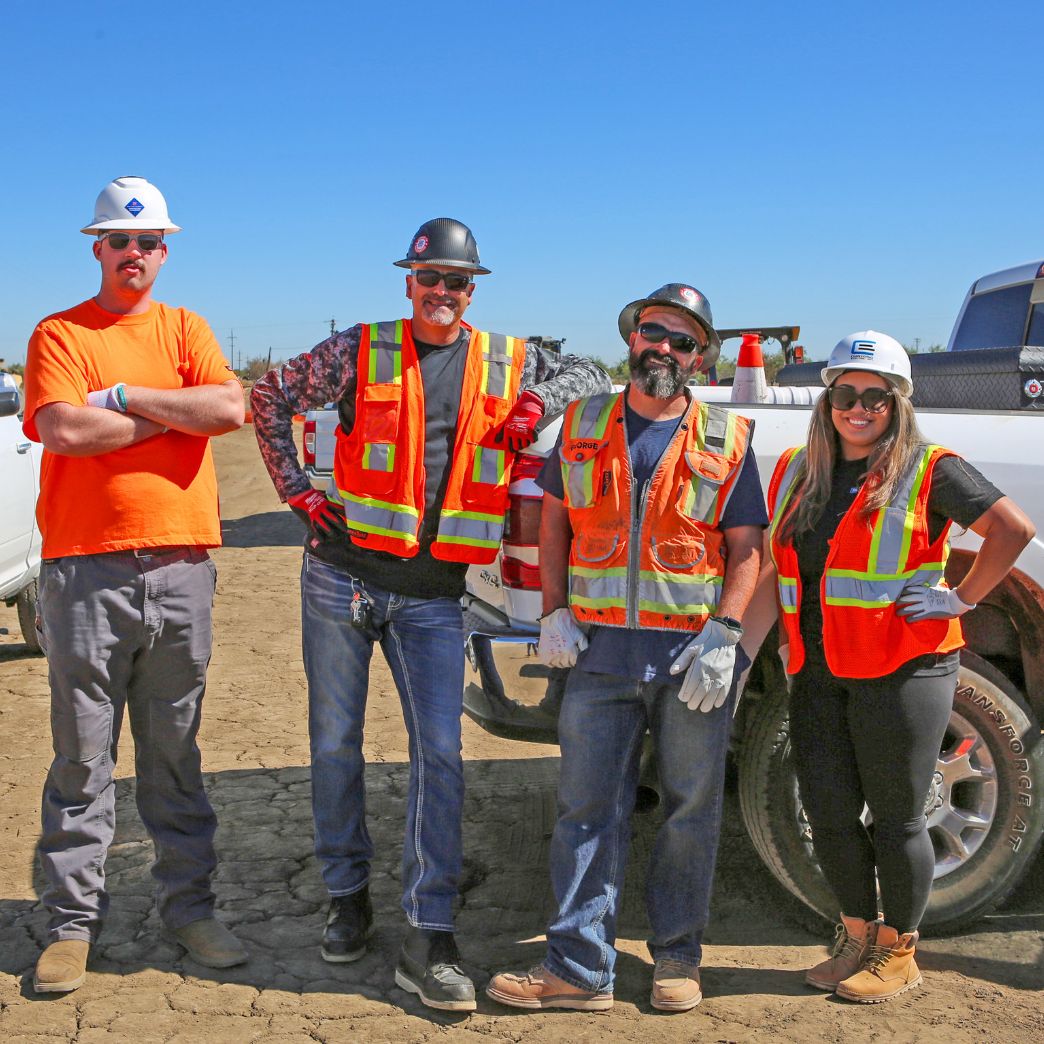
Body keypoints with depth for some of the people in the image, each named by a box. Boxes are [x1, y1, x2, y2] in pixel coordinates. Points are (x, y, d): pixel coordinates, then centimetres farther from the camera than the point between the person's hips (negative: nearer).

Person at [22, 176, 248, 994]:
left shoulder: (185, 329, 13)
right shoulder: (60, 334, 4)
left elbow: (230, 409, -6)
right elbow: (62, 429, -14)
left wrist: (124, 396, -8)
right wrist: (173, 415, -6)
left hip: (181, 565, 3)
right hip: (87, 569, -2)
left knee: (175, 755, 11)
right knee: (83, 756, 3)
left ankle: (190, 905, 21)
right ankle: (73, 920, 14)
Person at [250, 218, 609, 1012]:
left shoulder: (506, 360, 6)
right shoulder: (361, 351, 0)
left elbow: (589, 375, 19)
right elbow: (271, 398, 6)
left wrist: (537, 402, -1)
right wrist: (299, 491, 0)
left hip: (433, 593, 1)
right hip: (343, 577, 0)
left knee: (440, 751, -7)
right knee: (336, 744, 8)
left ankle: (429, 938, 0)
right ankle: (348, 896, 27)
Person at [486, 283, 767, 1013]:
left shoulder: (727, 440, 4)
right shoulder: (583, 427, 9)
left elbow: (747, 547, 1)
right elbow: (554, 522, 13)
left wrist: (724, 633, -11)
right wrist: (554, 612, 2)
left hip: (694, 657, -1)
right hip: (601, 651, 1)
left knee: (692, 809, 7)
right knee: (588, 809, 2)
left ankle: (678, 959, 22)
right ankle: (579, 967, 9)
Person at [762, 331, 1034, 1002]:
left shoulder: (928, 471, -4)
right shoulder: (796, 471, 12)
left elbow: (1014, 528, -8)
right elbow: (780, 561, 24)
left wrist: (961, 599, -11)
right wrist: (788, 638, 14)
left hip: (901, 670, -5)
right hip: (818, 675, 6)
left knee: (895, 817, 4)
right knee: (828, 813, 9)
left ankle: (898, 953, 21)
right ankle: (858, 935, 29)